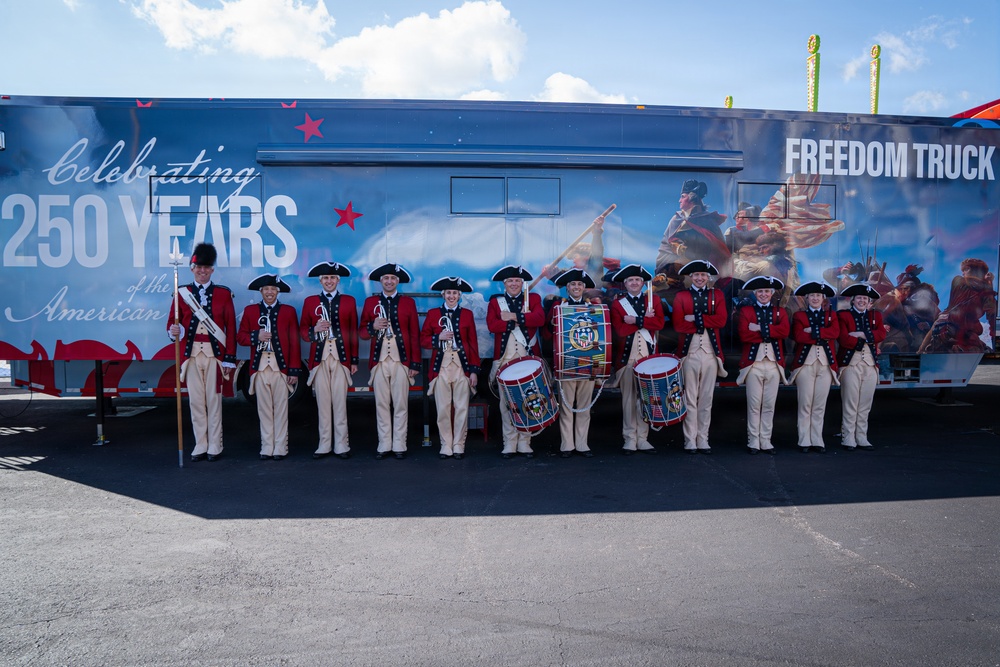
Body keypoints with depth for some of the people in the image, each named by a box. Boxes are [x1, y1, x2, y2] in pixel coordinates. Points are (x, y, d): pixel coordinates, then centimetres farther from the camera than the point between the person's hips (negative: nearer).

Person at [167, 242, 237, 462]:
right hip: (191, 354, 2)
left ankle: (215, 447, 10)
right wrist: (174, 331, -19)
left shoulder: (224, 293, 4)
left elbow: (231, 328, 1)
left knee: (214, 400, 2)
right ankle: (200, 446, 14)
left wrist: (229, 358, -4)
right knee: (196, 400, 5)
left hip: (215, 354, -1)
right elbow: (173, 322, 6)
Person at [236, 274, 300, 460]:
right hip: (259, 366, 1)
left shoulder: (288, 311, 6)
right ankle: (267, 448, 12)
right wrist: (257, 336, -12)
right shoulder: (250, 310, 11)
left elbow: (294, 342, 2)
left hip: (281, 366, -1)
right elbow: (240, 337, 9)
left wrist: (294, 370, -4)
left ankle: (280, 448, 8)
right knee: (264, 409, 5)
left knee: (280, 409, 1)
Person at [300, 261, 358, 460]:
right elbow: (303, 330, 9)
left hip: (341, 357, 0)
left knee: (340, 402, -1)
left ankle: (342, 445, 5)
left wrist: (354, 360, 4)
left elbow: (354, 332, 8)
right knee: (323, 402, 2)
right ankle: (324, 445, 9)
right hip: (319, 358, 1)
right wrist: (315, 330, -14)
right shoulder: (310, 301, 10)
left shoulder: (349, 301, 10)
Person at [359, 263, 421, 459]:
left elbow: (415, 335, 4)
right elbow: (362, 333, 10)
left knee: (401, 404, 0)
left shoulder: (408, 302, 7)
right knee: (381, 404, 3)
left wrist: (415, 363, -2)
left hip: (401, 359, -1)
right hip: (379, 360, 1)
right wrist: (373, 327, -12)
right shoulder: (370, 302, 10)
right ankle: (384, 445, 11)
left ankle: (399, 446, 8)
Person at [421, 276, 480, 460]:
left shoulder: (467, 314, 8)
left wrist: (474, 370, 0)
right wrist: (438, 338, -13)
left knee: (462, 408, 1)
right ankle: (446, 446, 11)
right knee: (443, 408, 1)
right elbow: (423, 340, 7)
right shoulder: (433, 314, 8)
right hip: (441, 367, 0)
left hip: (462, 366, 0)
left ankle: (459, 446, 11)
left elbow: (473, 343, 6)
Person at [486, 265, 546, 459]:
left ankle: (524, 443, 10)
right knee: (506, 402, -1)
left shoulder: (533, 298, 12)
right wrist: (522, 320, -10)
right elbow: (492, 325, -8)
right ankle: (509, 444, 6)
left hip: (529, 357, 0)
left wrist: (513, 317, -13)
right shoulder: (495, 301, 11)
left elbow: (539, 319, -9)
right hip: (505, 358, 0)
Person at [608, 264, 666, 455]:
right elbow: (620, 330, -8)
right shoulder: (617, 304, 6)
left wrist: (636, 320, -11)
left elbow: (660, 323, -4)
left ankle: (643, 439, 11)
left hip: (648, 355, 2)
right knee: (629, 398, 0)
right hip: (627, 355, -1)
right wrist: (645, 320, -8)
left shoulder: (653, 300, 12)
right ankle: (630, 439, 7)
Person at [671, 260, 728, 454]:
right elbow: (678, 325, -7)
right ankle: (690, 440, 6)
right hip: (689, 351, -2)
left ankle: (703, 440, 12)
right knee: (690, 398, 0)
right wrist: (707, 323, -11)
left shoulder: (717, 295, 11)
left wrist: (696, 318, -12)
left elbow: (721, 320, -5)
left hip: (711, 352, 2)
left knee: (706, 398, 5)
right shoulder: (681, 296, 6)